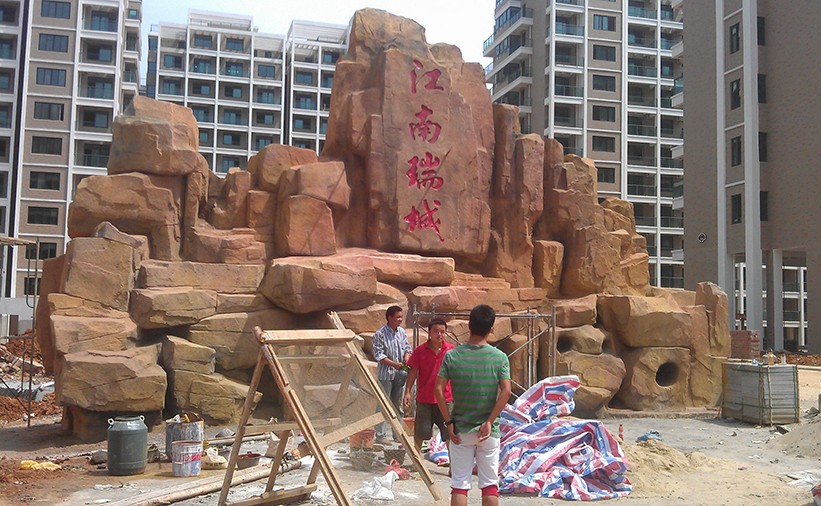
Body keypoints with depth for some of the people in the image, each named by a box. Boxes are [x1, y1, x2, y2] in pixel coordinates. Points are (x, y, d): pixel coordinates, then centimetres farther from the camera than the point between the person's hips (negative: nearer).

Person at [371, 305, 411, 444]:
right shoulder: (380, 334, -13)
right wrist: (394, 364, -23)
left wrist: (407, 356, -7)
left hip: (400, 374, 6)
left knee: (398, 404, 14)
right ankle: (380, 435, 7)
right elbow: (378, 355, -14)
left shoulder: (402, 332, 6)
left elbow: (407, 347, 15)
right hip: (386, 375, -6)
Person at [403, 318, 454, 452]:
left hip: (445, 398, 0)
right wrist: (407, 392, -7)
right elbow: (413, 372, 0)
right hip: (424, 399, 0)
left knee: (449, 433, 7)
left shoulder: (451, 350, -2)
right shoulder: (420, 350, -4)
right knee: (419, 432, 12)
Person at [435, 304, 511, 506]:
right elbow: (506, 391, -15)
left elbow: (438, 389, -9)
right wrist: (489, 421, -11)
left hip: (460, 429, 0)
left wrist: (449, 422, -4)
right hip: (489, 431, 0)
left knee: (459, 484, 7)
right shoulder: (500, 357, -6)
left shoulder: (452, 355, -5)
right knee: (490, 485, 10)